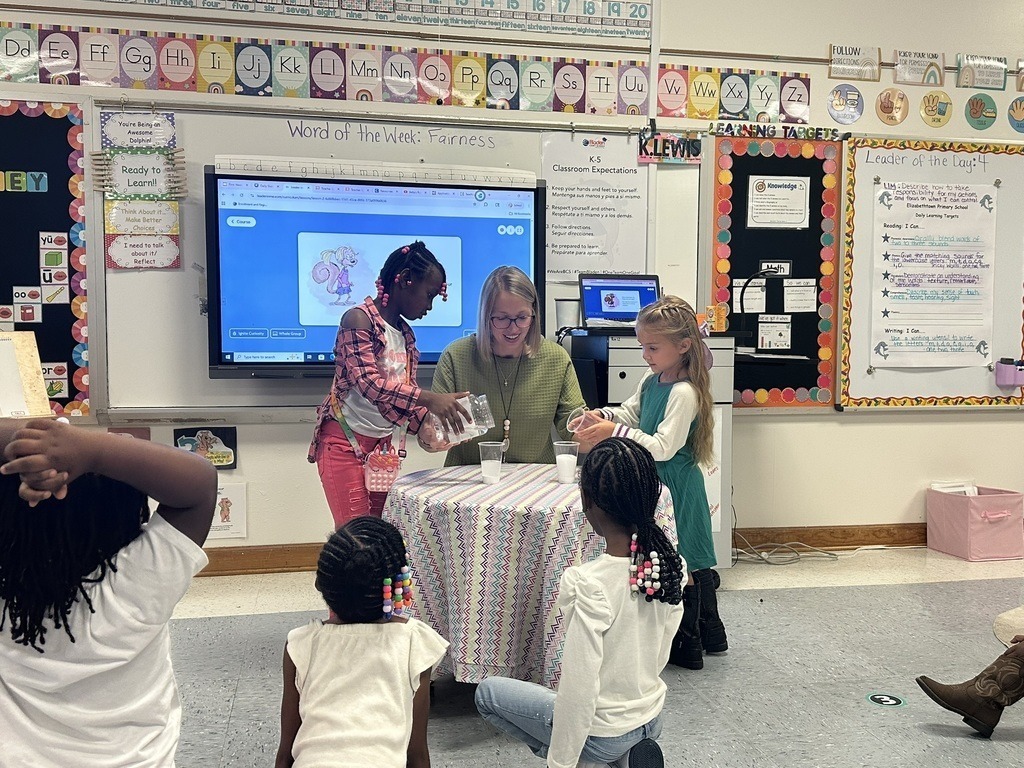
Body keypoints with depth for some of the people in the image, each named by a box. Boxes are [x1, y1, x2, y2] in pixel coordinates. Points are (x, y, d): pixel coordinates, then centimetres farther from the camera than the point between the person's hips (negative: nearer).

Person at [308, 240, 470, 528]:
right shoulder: (358, 319, -12)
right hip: (345, 444, -7)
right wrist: (429, 399, -33)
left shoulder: (406, 335, 12)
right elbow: (369, 383, -24)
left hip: (382, 446, 7)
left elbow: (407, 393, 13)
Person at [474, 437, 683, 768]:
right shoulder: (673, 566, -12)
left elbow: (579, 689, -25)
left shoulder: (588, 585, -32)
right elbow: (660, 655, 2)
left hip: (603, 734, -7)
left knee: (487, 692, 14)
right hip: (652, 721, 7)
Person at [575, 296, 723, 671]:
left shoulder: (684, 393, -22)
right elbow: (631, 412, 18)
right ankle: (710, 633, 36)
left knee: (679, 560, 4)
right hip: (658, 485, 9)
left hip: (676, 488, -9)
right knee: (691, 560, 20)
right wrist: (600, 416, -2)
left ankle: (686, 647, 21)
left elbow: (662, 447, -26)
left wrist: (615, 431, -29)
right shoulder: (652, 380, 5)